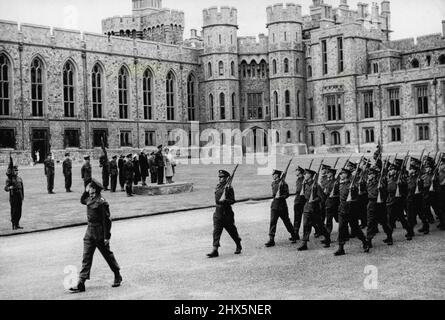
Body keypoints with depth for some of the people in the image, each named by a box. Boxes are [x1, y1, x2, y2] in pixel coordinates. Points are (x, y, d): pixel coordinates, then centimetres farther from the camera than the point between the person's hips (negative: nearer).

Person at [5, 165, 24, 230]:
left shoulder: (20, 179, 11)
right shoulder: (9, 179, -5)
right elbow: (6, 188, -11)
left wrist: (23, 196, 8)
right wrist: (9, 187, -33)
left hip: (19, 197, 5)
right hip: (13, 197, -5)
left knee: (19, 211, 8)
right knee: (14, 211, -2)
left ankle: (17, 224, 18)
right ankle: (13, 225, 4)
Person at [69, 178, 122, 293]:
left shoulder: (101, 202, -20)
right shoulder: (90, 199, 5)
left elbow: (107, 220, -18)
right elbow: (82, 201, 29)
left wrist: (107, 237, -17)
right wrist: (86, 192, 10)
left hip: (100, 233, -8)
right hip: (90, 232, 8)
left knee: (108, 255, 10)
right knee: (86, 257, 2)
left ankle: (118, 276, 30)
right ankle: (81, 284, 0)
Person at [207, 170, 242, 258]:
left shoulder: (229, 188, -10)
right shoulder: (218, 187, 10)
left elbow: (232, 201, -14)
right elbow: (217, 199, 11)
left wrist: (224, 200, -27)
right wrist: (220, 200, -6)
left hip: (227, 213, -5)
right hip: (218, 212, 5)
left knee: (232, 230, 9)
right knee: (216, 231, -4)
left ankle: (239, 246, 30)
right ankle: (215, 250, -6)